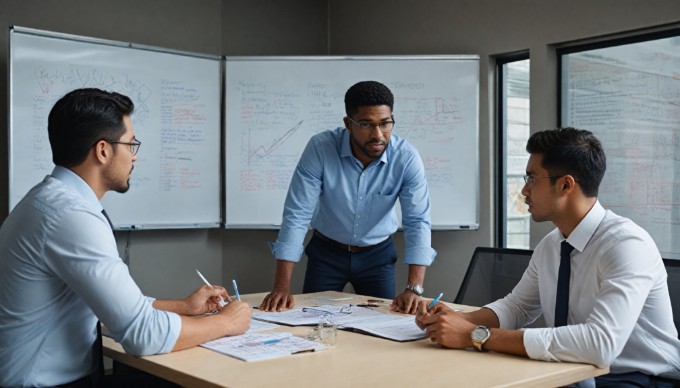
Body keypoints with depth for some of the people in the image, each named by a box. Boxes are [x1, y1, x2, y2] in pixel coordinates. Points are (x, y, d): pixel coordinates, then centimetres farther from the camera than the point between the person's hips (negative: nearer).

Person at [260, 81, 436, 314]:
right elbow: (297, 215, -25)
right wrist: (282, 286, -31)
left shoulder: (407, 158, -22)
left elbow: (417, 222, -22)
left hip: (378, 254, 1)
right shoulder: (320, 148, -25)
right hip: (326, 252, 0)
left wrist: (414, 289, -35)